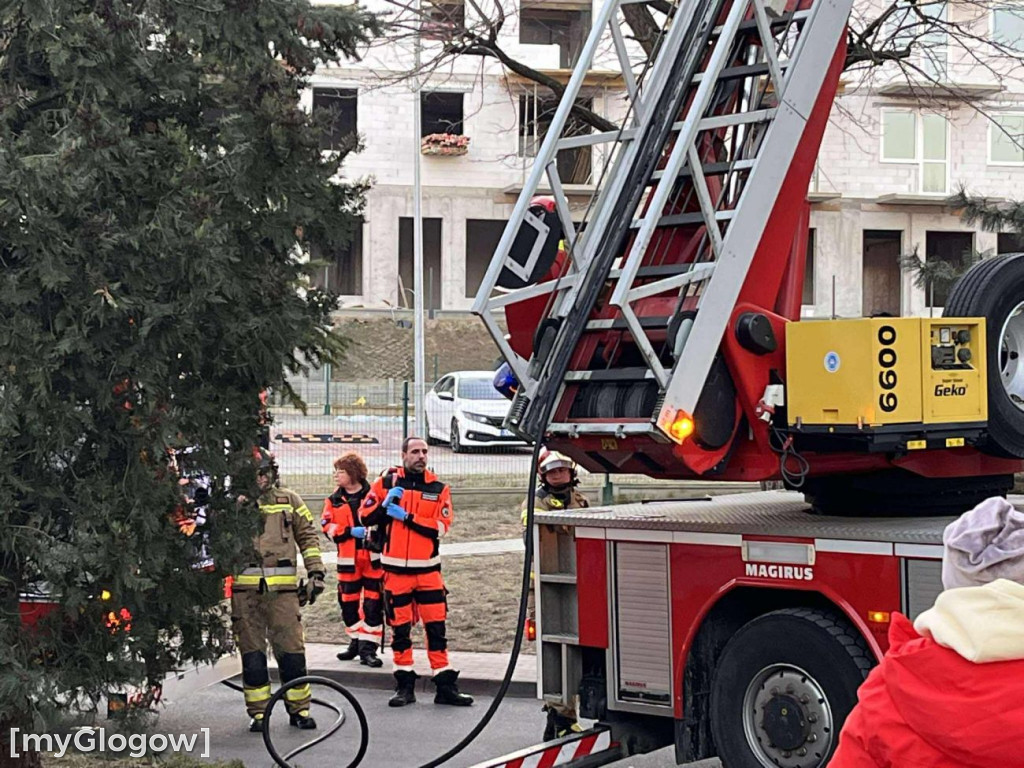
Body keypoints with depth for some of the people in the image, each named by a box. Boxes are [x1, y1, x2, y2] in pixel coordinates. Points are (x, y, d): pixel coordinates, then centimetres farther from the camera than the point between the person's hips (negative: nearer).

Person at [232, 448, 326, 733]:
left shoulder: (289, 501, 11)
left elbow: (308, 536, 13)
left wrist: (315, 572, 7)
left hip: (282, 587, 0)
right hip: (245, 588, 0)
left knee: (291, 649, -2)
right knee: (251, 652, 3)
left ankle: (299, 709, 8)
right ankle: (258, 711, 11)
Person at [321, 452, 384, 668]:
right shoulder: (334, 501, 9)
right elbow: (328, 527, -2)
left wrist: (373, 532, -21)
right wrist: (351, 532, -15)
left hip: (373, 559, -3)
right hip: (348, 561, 3)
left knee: (372, 604, -3)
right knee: (348, 602, 10)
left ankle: (368, 648, 1)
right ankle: (356, 642, 26)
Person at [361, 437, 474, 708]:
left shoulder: (438, 489, 4)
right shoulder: (386, 482, 3)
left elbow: (441, 526, -8)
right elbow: (366, 516, 1)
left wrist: (406, 517, -14)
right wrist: (385, 503, -17)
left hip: (427, 569, 0)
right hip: (396, 568, 0)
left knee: (436, 628, 0)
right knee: (400, 629, 6)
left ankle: (445, 686, 4)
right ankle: (404, 685, 14)